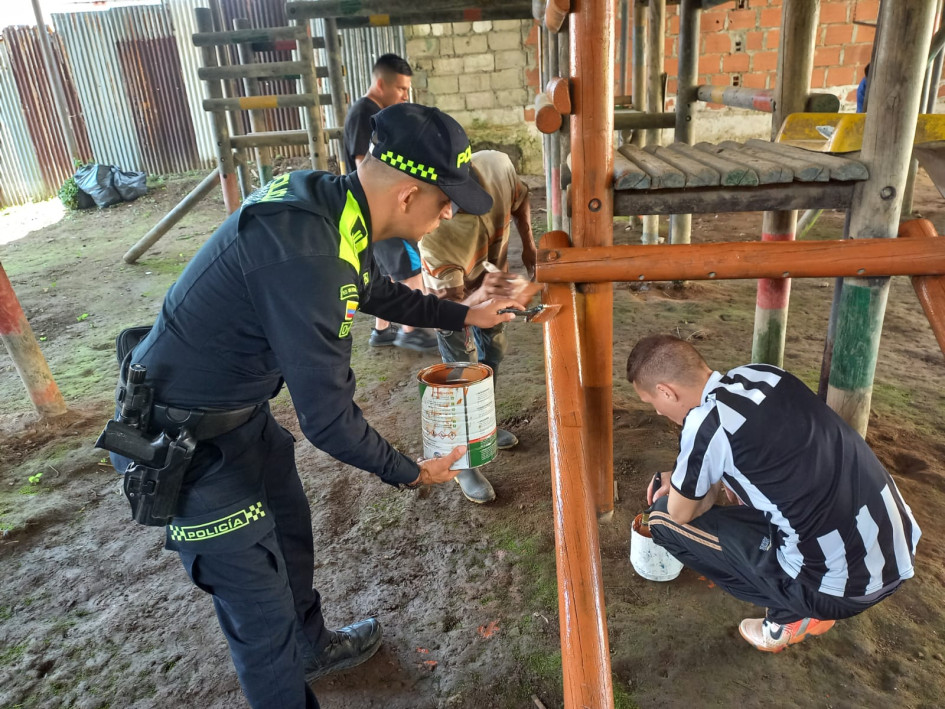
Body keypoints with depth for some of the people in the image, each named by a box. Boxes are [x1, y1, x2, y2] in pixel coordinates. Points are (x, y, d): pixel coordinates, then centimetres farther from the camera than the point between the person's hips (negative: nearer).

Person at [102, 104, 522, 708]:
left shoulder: (329, 200, -6)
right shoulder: (304, 255, -36)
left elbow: (373, 291, 14)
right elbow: (328, 419, -28)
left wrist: (463, 315, 18)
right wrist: (410, 473, -12)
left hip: (242, 410, 10)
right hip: (183, 444, -9)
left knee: (290, 538, 26)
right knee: (260, 601, 6)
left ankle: (311, 648, 53)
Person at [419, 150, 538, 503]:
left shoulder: (498, 165, -33)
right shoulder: (434, 235, -45)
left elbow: (519, 198, -6)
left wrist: (528, 246, -13)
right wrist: (480, 296, -60)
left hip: (490, 284, 6)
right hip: (455, 299, -6)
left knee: (493, 355, 21)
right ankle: (462, 462, 17)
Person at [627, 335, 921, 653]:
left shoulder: (705, 424, -20)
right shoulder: (760, 374, 2)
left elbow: (680, 513, -4)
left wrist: (708, 483, 16)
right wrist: (689, 482, 18)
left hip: (843, 584, -7)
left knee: (664, 517, 0)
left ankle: (791, 616, 7)